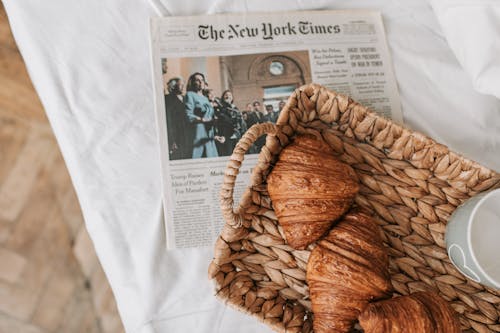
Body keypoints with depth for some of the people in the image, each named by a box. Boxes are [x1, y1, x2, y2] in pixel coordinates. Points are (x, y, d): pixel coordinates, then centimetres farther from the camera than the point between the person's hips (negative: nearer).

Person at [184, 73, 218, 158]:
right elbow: (189, 116, -9)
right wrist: (204, 120, -18)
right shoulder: (190, 95, 3)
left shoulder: (205, 98, 22)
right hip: (198, 132, -6)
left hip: (209, 133, 7)